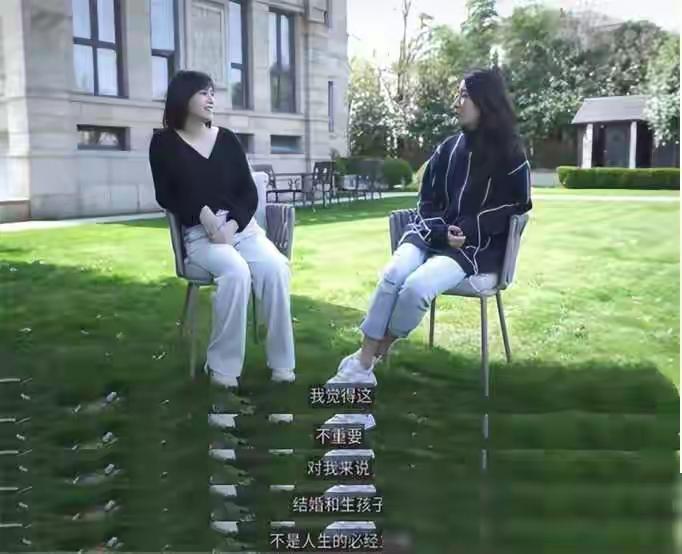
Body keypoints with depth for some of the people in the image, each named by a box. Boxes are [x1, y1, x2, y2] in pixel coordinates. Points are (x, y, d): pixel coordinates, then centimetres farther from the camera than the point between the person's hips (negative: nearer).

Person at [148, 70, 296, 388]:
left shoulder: (227, 139, 10)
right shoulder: (165, 142, 4)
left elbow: (250, 193, 6)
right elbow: (166, 196, 2)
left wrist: (231, 224, -12)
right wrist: (204, 215, -14)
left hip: (243, 226, 3)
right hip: (199, 234, -3)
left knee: (275, 268, -27)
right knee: (236, 272, -34)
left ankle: (281, 361, -18)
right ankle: (222, 365, -22)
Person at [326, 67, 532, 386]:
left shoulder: (510, 156, 1)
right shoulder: (448, 148, 13)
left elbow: (516, 205, 2)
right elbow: (427, 201, 13)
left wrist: (467, 232, -9)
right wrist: (442, 231, -9)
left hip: (476, 247, -3)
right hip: (432, 234, 4)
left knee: (416, 287, -31)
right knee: (392, 275, -29)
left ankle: (375, 357, -9)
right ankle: (362, 365, -27)